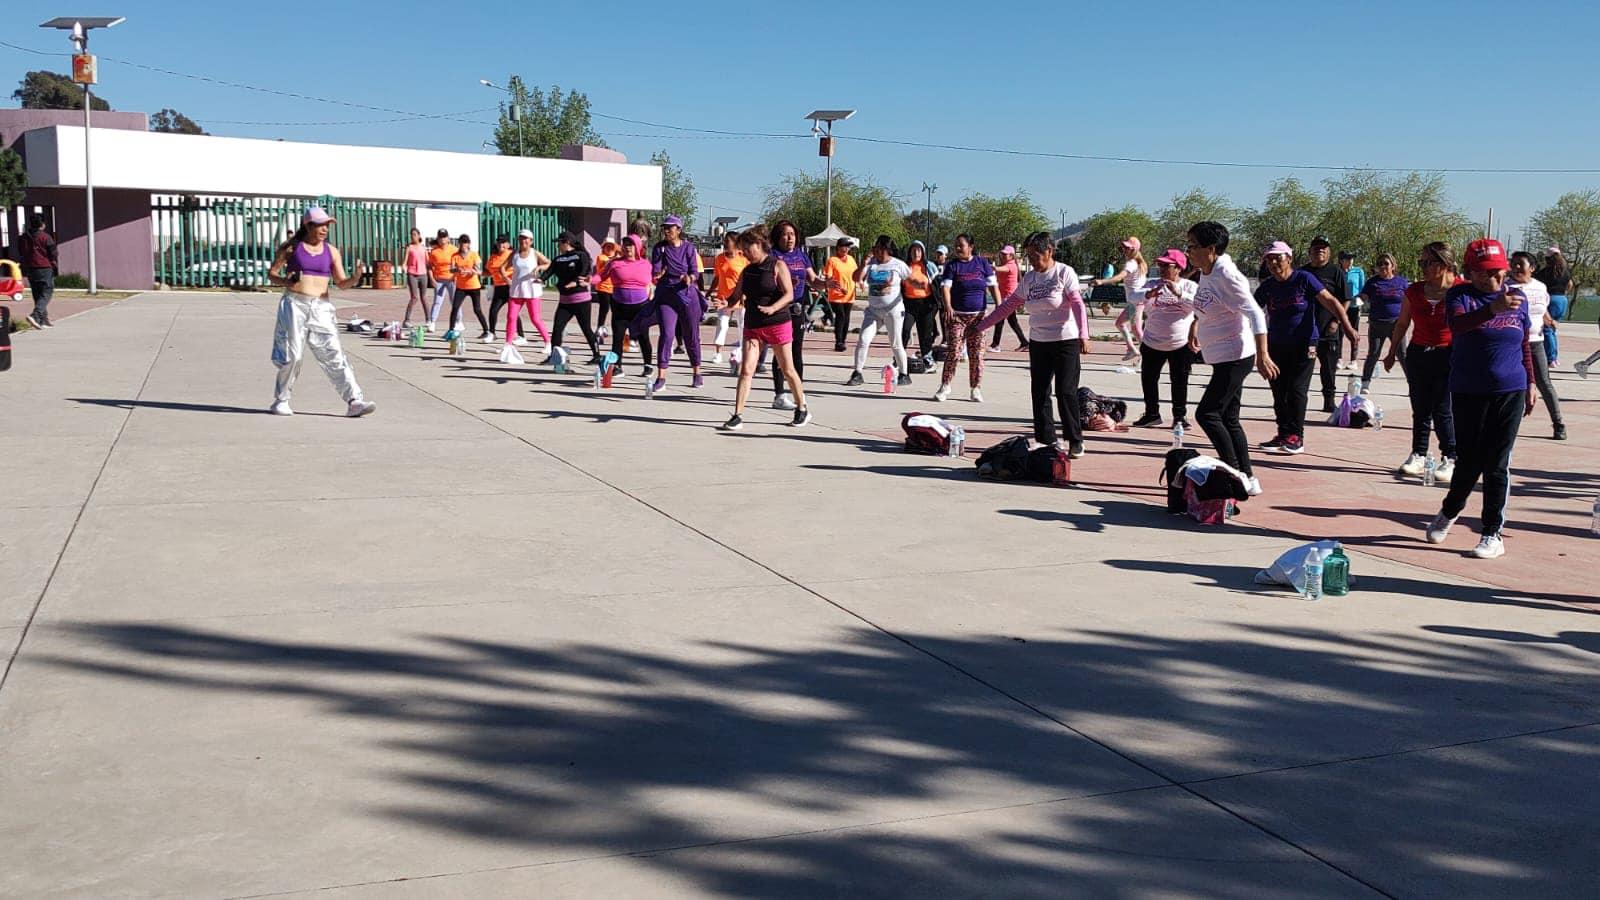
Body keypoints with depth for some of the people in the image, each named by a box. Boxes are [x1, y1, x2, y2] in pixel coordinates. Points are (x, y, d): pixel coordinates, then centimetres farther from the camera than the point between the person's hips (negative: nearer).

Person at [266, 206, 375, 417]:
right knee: (292, 356, 0)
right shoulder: (291, 247, 3)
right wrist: (284, 281, -13)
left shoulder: (331, 251, 9)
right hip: (294, 305, -2)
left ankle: (354, 401, -15)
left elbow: (342, 283, 6)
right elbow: (271, 273, 8)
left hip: (321, 307, 2)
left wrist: (356, 277, -15)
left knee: (334, 354, -7)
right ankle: (280, 400, 18)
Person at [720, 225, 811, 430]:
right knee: (746, 370, -6)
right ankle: (737, 415, -5)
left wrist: (773, 308, -30)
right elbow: (737, 297, 12)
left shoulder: (778, 265, -7)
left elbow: (789, 295, -14)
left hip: (778, 324, -4)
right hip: (752, 326, 4)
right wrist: (726, 303, -10)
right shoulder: (747, 271, 10)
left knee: (787, 370, 7)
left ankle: (802, 409, 25)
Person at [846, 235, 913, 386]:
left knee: (896, 344, 4)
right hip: (873, 310, 3)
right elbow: (857, 278, -6)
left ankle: (904, 375, 17)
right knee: (863, 340, -6)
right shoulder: (871, 263, 2)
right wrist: (863, 265, -17)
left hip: (893, 310, -3)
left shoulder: (898, 265, -4)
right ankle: (857, 374, 1)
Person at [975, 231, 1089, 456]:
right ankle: (1048, 440, 12)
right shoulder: (1029, 278, 9)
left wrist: (1083, 335, -27)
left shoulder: (1064, 273, -7)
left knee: (1066, 393, -7)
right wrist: (980, 327, 12)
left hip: (1066, 342, -6)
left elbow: (1078, 304, -15)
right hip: (1038, 343, 6)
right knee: (1039, 394, 5)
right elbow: (1008, 305, 14)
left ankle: (1075, 441, 2)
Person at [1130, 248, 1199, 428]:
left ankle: (1180, 415, 17)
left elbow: (1197, 304, -20)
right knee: (1148, 379, 7)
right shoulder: (1152, 285, 0)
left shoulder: (1190, 286, -3)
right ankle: (1152, 414, 20)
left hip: (1181, 344, -2)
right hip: (1152, 343, 2)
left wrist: (1179, 293, -32)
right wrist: (1149, 294, -37)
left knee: (1180, 381, 5)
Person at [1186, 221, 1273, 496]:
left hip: (1236, 356, -10)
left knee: (1207, 414, -10)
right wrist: (1194, 330, 37)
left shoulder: (1227, 276, -20)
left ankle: (1236, 474, -5)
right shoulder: (1206, 274, 7)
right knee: (1228, 419, 12)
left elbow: (1255, 313, -24)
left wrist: (1262, 355, -28)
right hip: (1223, 357, 10)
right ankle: (1248, 478, 17)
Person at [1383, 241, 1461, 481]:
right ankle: (1419, 455, 20)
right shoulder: (1414, 291, 4)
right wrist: (1392, 352, 21)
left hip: (1448, 356, -4)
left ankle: (1450, 458, 8)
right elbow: (1402, 323, 16)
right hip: (1418, 354, 4)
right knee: (1420, 408, 9)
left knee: (1443, 410, -3)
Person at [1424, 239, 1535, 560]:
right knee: (1469, 461, 5)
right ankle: (1448, 512, 32)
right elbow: (1457, 323, -27)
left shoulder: (1517, 298, 7)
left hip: (1510, 393, 2)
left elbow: (1525, 345, 16)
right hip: (1469, 393, -2)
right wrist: (1493, 309, -43)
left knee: (1497, 466, 3)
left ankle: (1493, 533, 10)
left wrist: (1530, 383, 14)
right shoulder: (1460, 295, -4)